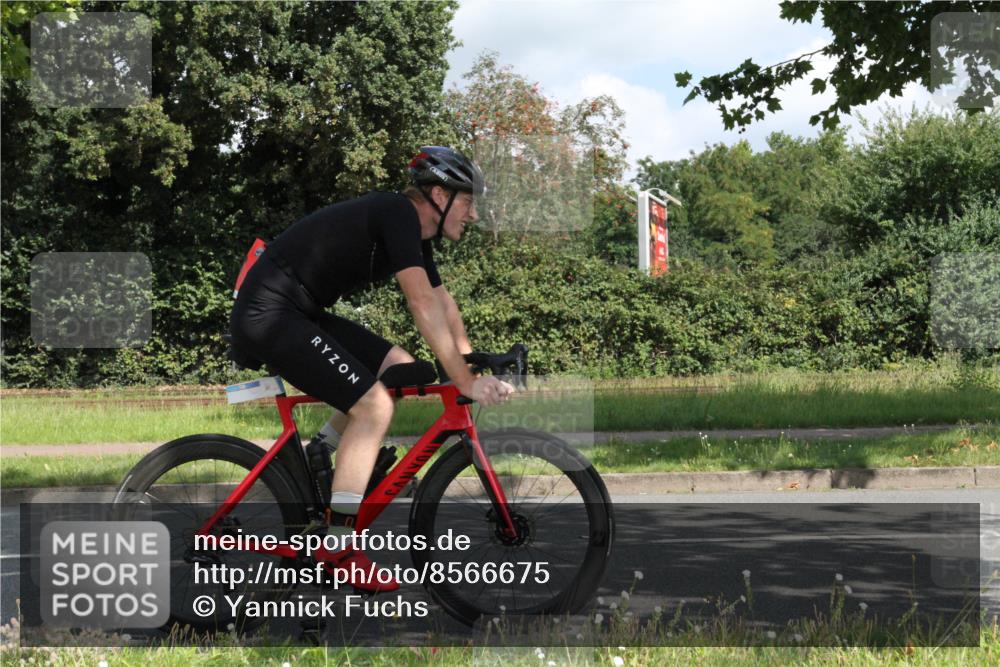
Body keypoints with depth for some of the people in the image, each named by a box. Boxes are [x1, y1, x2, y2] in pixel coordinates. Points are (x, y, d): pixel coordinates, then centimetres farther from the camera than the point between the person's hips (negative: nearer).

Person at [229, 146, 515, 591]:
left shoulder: (416, 233, 13)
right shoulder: (398, 213, -16)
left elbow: (442, 302, 19)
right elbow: (423, 304, -24)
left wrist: (474, 368, 10)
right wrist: (465, 384, -23)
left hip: (299, 313, 10)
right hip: (267, 315, -10)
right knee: (374, 404, -16)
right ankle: (340, 547, -10)